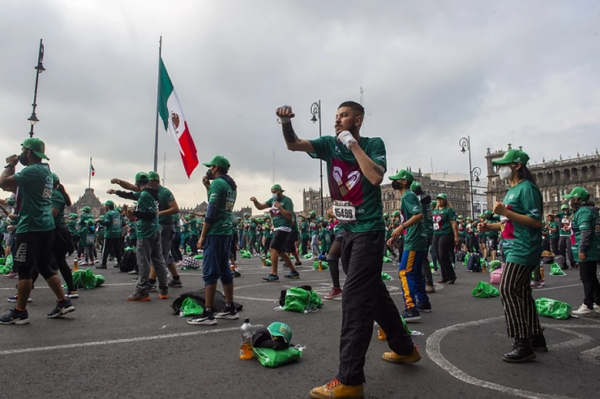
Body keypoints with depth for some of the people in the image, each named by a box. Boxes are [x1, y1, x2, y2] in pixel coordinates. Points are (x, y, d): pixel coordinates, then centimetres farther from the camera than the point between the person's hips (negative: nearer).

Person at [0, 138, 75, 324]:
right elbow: (21, 190, 26)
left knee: (24, 269, 0)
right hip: (46, 226, 9)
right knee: (44, 266, 14)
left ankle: (19, 312, 8)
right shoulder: (45, 169, 15)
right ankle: (63, 302, 14)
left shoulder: (33, 170, -15)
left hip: (31, 227, -9)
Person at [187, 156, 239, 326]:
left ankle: (208, 314, -4)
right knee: (225, 271, 13)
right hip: (226, 233, 9)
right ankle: (230, 309, 18)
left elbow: (211, 212, -16)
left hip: (215, 233, -9)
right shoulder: (231, 185, 15)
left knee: (210, 273, -6)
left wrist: (202, 236, -12)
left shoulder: (217, 183, -12)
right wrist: (208, 187, 17)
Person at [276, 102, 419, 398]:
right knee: (373, 292, 17)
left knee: (355, 298, -10)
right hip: (347, 230, 7)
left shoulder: (374, 144, -5)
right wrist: (286, 122, -23)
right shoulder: (329, 144, 7)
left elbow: (375, 177, -23)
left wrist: (352, 143, -15)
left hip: (369, 231, -6)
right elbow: (293, 144, -4)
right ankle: (405, 348, 36)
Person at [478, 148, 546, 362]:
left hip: (523, 249, -10)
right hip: (515, 249, 10)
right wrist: (491, 226, 12)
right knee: (521, 292, 14)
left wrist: (505, 212, -25)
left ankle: (523, 344, -9)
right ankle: (536, 337, 25)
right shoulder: (512, 190, 17)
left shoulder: (527, 188, -13)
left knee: (508, 290, -14)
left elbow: (535, 221, -19)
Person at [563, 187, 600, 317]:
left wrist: (582, 250, -23)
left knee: (587, 279, -6)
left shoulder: (583, 211, -16)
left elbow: (586, 232, -24)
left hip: (587, 251, -10)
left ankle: (588, 307, -2)